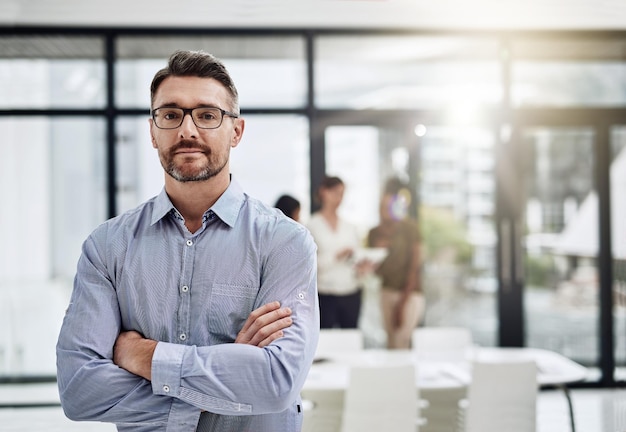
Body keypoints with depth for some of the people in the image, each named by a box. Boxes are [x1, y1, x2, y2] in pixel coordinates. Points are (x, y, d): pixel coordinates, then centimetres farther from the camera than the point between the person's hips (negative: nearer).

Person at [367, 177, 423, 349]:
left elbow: (414, 264, -8)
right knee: (391, 343, 4)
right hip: (387, 291, 5)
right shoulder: (375, 233, 8)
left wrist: (403, 301, -12)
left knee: (401, 343, -14)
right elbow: (377, 271, 13)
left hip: (410, 293, -5)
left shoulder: (409, 227, -7)